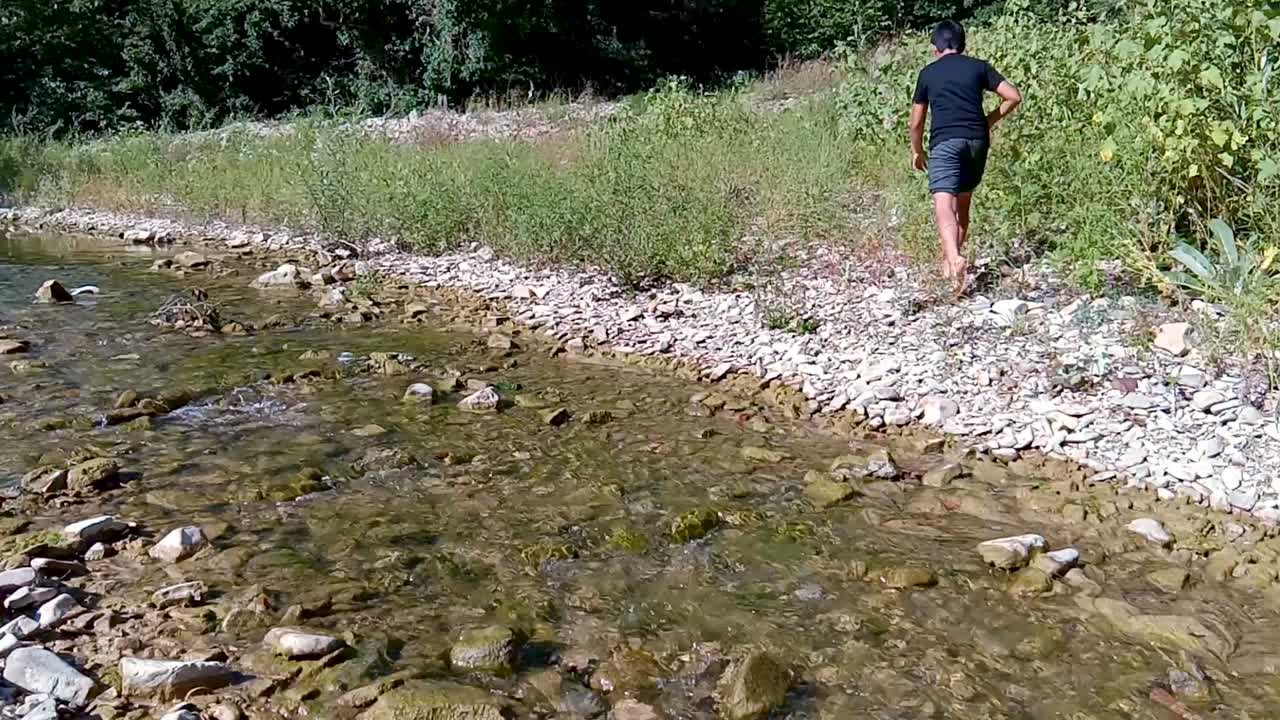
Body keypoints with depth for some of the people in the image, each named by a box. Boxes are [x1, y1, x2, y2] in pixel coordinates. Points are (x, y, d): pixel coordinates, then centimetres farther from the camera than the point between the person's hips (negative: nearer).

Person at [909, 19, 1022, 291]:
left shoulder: (928, 73, 13)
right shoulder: (979, 66, 14)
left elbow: (917, 122, 16)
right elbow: (1014, 97, 8)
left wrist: (917, 151, 32)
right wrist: (990, 120, 22)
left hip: (945, 141, -3)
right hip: (977, 140, 3)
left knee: (944, 205, -17)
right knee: (963, 203, 21)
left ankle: (955, 258, -41)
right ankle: (950, 258, 26)